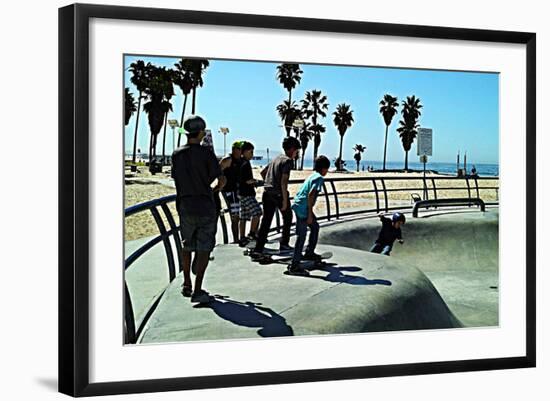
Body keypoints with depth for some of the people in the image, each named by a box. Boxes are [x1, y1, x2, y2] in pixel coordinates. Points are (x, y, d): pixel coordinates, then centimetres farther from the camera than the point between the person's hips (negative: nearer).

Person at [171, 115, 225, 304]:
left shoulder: (176, 154, 2)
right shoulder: (206, 153, -11)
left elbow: (176, 178, 10)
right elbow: (221, 180, -10)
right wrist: (214, 188, 12)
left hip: (185, 206, 4)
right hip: (205, 205, -4)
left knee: (187, 246, 19)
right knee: (204, 249, 0)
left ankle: (187, 284, 30)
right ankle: (197, 291, -6)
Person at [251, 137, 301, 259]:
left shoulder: (276, 158, 17)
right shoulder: (288, 161, -9)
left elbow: (262, 172, 25)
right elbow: (283, 181, -18)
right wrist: (285, 200, -18)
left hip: (267, 193, 7)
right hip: (278, 194, -7)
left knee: (265, 221, 4)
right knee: (287, 218, 16)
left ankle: (257, 250, -4)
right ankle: (284, 245, 22)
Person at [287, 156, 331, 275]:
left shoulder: (312, 176, 16)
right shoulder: (319, 178, -10)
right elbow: (310, 195, -20)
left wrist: (310, 213, 27)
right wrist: (310, 214, -18)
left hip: (298, 206, 10)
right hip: (303, 208, -10)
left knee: (315, 226, 25)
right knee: (301, 236, -7)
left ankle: (309, 253, 34)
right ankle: (294, 266, -5)